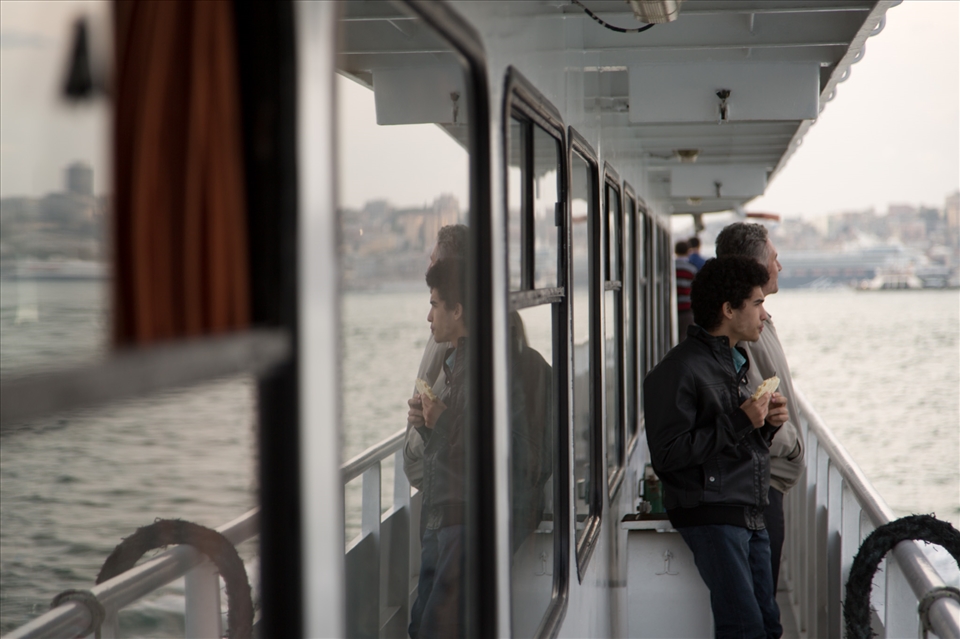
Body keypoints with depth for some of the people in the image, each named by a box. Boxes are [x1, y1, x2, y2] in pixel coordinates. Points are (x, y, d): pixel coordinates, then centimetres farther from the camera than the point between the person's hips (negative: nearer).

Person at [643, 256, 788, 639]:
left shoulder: (736, 360, 19)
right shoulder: (680, 369, -13)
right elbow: (667, 454, -20)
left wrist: (766, 424, 6)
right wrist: (740, 422, -19)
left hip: (749, 515, 9)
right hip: (710, 515, -9)